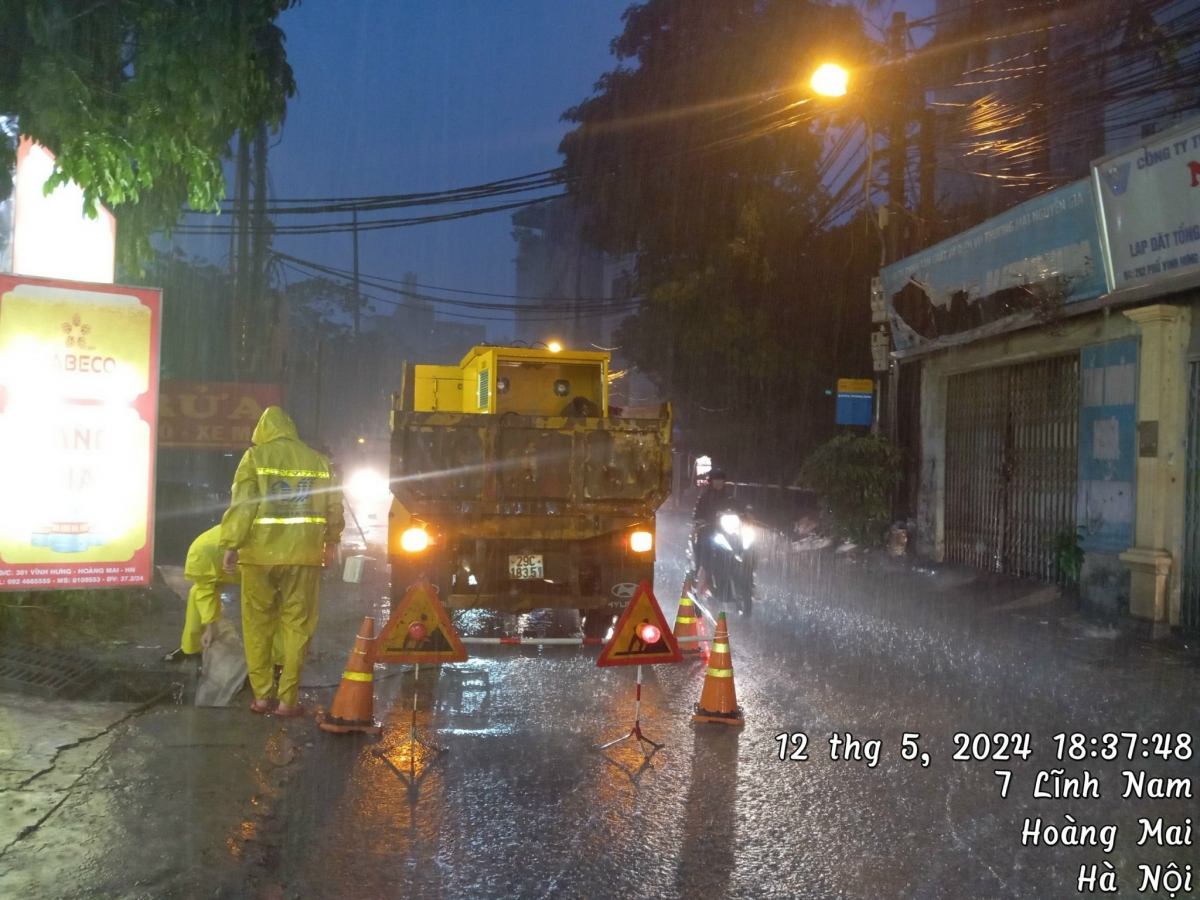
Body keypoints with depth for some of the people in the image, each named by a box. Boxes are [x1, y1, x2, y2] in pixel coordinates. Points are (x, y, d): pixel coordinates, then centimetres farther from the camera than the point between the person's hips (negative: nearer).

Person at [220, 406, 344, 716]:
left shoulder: (256, 456, -1)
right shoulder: (318, 461, 8)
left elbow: (242, 504, -8)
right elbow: (333, 507, 12)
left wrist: (231, 544, -5)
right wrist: (331, 542, 25)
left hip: (261, 552, -1)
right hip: (302, 554, 2)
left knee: (258, 625, 10)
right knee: (297, 626, 6)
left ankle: (262, 695, 11)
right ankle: (288, 699, 5)